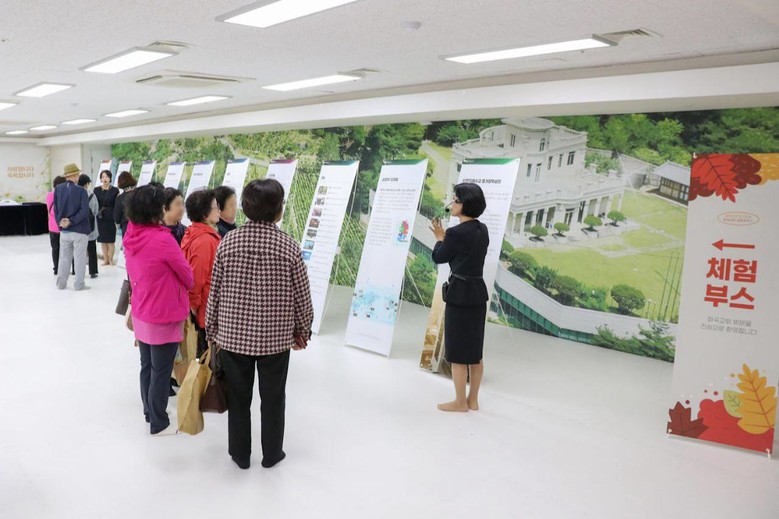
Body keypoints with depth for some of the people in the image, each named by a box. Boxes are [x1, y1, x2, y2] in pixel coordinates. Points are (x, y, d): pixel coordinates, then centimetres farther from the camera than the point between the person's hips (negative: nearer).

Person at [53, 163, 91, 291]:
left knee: (64, 257, 14)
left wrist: (60, 221, -1)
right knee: (79, 258, 3)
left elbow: (55, 207, 2)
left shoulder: (58, 189, 2)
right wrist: (71, 221, -14)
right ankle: (79, 284, 6)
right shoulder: (81, 191, -12)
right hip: (79, 230, -5)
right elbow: (84, 210, -18)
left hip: (64, 230, 5)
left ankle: (61, 283, 19)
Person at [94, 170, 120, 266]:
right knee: (102, 240, 6)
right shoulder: (96, 190, 8)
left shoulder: (115, 190, 1)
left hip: (110, 218, -3)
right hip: (100, 218, 3)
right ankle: (106, 259, 15)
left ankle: (111, 260, 8)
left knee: (110, 240, -1)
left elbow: (117, 206, 0)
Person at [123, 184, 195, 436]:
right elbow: (186, 273, -10)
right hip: (164, 317, -7)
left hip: (141, 313, 7)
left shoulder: (130, 236, -1)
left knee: (147, 366, 20)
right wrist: (189, 287, 11)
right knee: (161, 371, 6)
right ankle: (159, 424, 20)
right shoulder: (163, 239, -23)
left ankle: (150, 412, 37)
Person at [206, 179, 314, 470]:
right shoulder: (288, 246, -13)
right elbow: (301, 296, -7)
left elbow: (215, 291, -3)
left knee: (238, 397, 18)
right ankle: (271, 454, 32)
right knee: (273, 398, 16)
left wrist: (212, 331, 10)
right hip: (276, 337, -1)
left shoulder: (228, 242, -8)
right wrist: (302, 330, 9)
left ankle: (240, 454, 34)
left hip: (233, 335, 2)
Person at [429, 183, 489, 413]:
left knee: (457, 351, 4)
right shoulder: (482, 230, 7)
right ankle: (473, 400, 25)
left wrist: (439, 238, 12)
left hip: (460, 294, -8)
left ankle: (460, 402, 15)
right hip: (478, 292, 8)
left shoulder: (457, 232, -18)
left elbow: (439, 258, -4)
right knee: (474, 349, 15)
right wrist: (446, 237, 13)